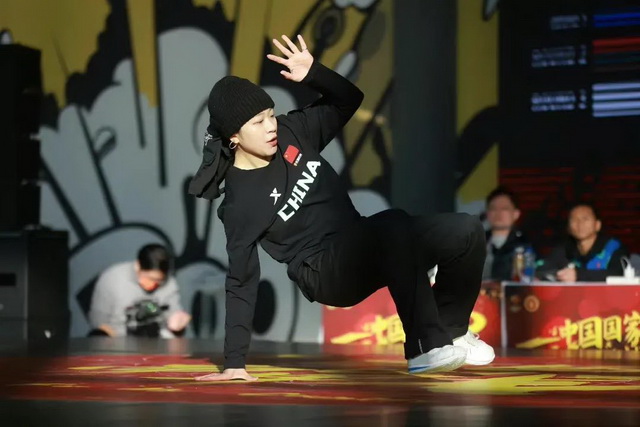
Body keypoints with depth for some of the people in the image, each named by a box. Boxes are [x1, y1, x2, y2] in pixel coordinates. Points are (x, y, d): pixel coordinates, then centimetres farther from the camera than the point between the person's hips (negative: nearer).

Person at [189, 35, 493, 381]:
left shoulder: (292, 132, 1)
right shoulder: (239, 203, -15)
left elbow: (349, 100, 13)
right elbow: (241, 283, -15)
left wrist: (314, 74, -8)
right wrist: (234, 362, -20)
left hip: (363, 247, 7)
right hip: (324, 273, -7)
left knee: (466, 231, -10)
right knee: (395, 226, -36)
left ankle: (451, 330, 11)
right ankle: (426, 347, -31)